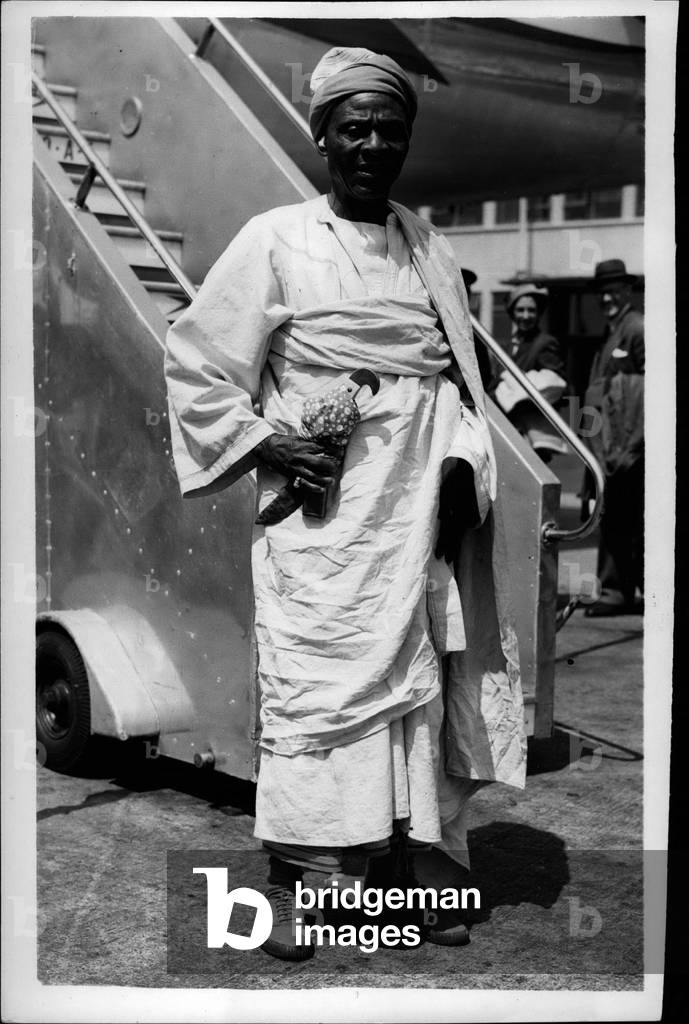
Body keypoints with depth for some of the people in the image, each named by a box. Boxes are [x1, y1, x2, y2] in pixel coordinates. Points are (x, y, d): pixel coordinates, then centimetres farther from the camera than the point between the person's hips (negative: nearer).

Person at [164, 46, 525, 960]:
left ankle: (421, 861, 19)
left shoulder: (430, 249, 13)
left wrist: (463, 466, 2)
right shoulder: (275, 243, -1)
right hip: (325, 513, -4)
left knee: (427, 682, 7)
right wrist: (266, 445, -9)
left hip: (424, 508, 5)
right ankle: (296, 877, 4)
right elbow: (196, 361, 1)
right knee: (319, 681, -6)